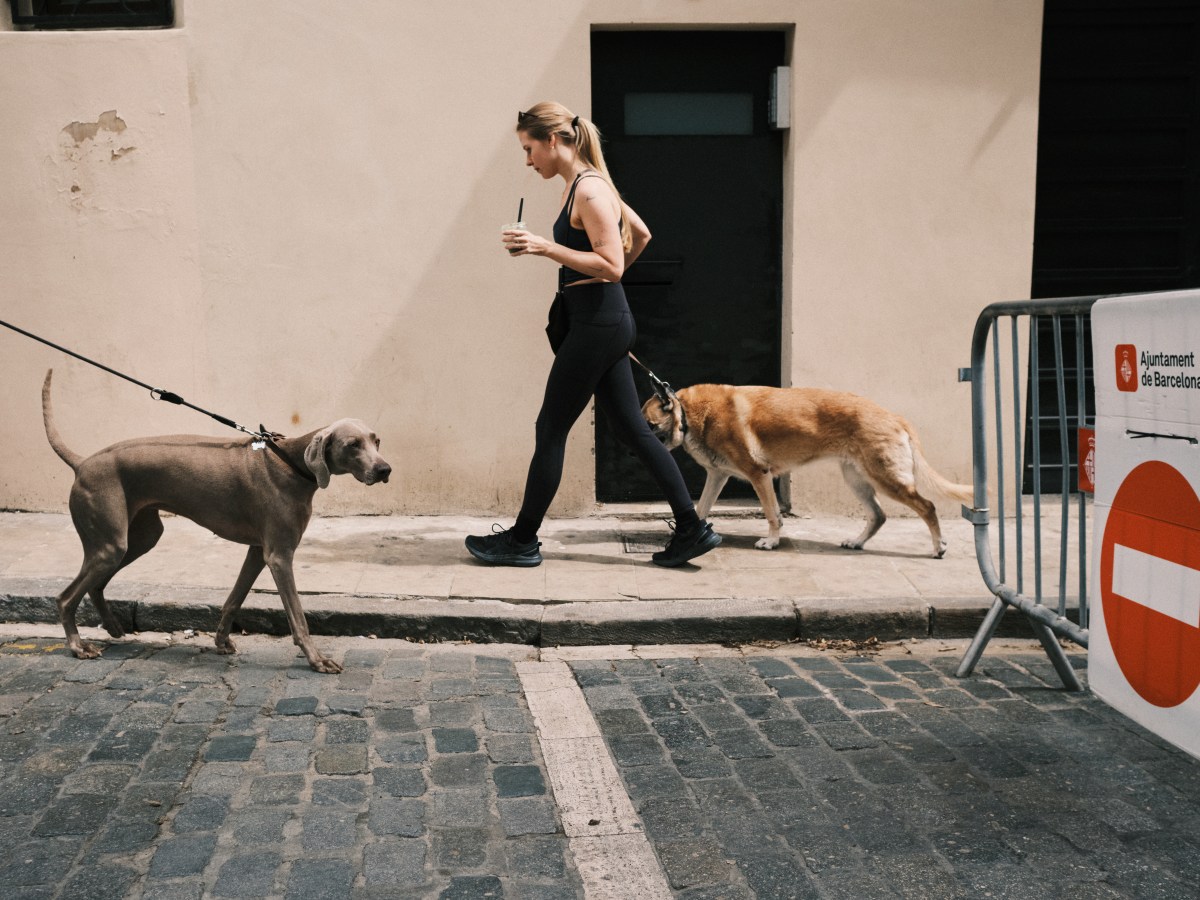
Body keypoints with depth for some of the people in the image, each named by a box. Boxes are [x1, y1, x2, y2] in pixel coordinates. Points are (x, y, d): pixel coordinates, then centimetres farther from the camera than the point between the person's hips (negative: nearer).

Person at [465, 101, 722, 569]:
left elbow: (611, 265, -21)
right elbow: (641, 234, 24)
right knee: (632, 429, 10)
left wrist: (546, 247, -22)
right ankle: (692, 528, 13)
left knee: (551, 429, 0)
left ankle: (522, 540, 13)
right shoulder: (588, 184, 14)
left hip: (597, 325, -10)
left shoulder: (588, 190, -15)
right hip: (606, 323, 10)